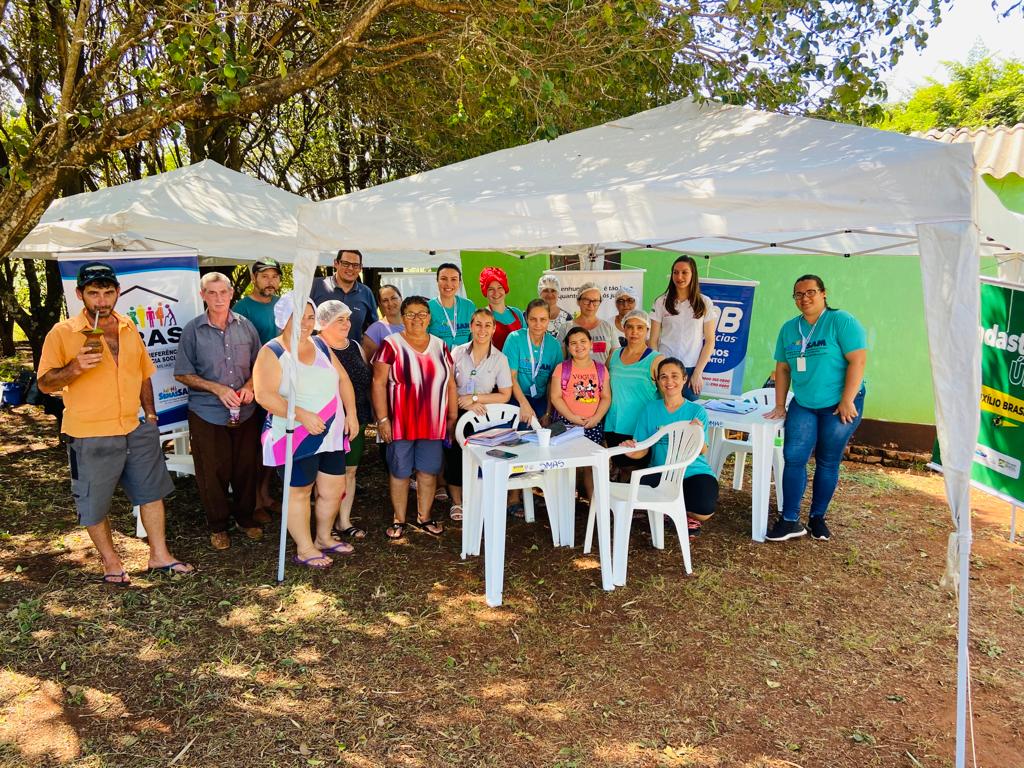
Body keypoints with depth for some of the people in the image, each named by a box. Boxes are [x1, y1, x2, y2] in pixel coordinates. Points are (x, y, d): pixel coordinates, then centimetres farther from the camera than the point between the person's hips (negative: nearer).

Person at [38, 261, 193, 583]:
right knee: (95, 504, 7)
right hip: (90, 436, -5)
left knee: (152, 491, 11)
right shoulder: (62, 333, -8)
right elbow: (45, 384, -7)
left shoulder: (128, 327, 8)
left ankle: (160, 555, 25)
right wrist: (75, 367, -25)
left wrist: (150, 413, 12)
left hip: (135, 430, 5)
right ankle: (111, 562, 27)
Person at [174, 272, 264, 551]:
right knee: (213, 473, 7)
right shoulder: (193, 330, -6)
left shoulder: (245, 326, 1)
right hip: (207, 414, -2)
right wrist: (217, 389, -15)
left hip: (245, 413, 2)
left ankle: (245, 516, 33)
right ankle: (217, 525, 25)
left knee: (246, 468, 12)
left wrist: (249, 386, -8)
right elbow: (183, 374, -3)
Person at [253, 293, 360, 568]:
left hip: (331, 435, 7)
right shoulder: (272, 353, -11)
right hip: (296, 438, -6)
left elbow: (342, 379, 13)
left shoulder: (320, 346, 9)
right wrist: (302, 415, -26)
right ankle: (305, 549, 20)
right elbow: (264, 395, -21)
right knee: (299, 492, 5)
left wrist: (351, 413, 3)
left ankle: (324, 538, 34)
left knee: (334, 490, 13)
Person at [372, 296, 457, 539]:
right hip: (400, 423, -3)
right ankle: (398, 520, 22)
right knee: (400, 472, 7)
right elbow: (379, 384, -8)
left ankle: (424, 517, 25)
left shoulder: (440, 346, 9)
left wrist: (453, 417, 8)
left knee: (428, 471, 10)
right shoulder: (391, 345, -5)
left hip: (434, 423, 4)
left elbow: (450, 383, 12)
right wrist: (383, 419, -13)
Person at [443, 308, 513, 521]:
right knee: (454, 458, -3)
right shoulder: (458, 352, 1)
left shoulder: (500, 359, -3)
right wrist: (465, 404, -15)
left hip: (483, 417, -1)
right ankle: (457, 502, 17)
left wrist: (475, 398, -14)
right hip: (457, 415, 1)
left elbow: (505, 395, -4)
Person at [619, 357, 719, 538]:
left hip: (694, 472, -1)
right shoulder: (650, 410, 2)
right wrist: (633, 452, -22)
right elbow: (643, 449, 1)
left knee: (704, 510, -31)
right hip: (661, 473, 2)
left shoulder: (697, 411, -3)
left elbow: (702, 451, -11)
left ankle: (691, 516, 13)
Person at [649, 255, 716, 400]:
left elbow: (710, 341, 3)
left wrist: (698, 372, -3)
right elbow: (653, 340, 4)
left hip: (692, 369, 0)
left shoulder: (705, 303, 3)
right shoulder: (661, 302, 4)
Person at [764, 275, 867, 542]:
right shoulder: (789, 328, 7)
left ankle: (817, 518, 19)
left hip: (840, 405, -4)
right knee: (793, 458, -5)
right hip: (803, 404, 4)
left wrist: (846, 402, -18)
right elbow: (783, 368, 11)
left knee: (828, 462, 5)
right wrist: (780, 405, 7)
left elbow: (858, 360, -15)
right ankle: (790, 521, 0)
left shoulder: (841, 321, -10)